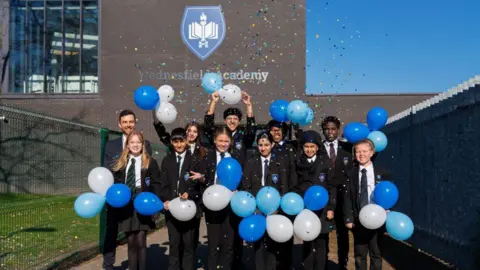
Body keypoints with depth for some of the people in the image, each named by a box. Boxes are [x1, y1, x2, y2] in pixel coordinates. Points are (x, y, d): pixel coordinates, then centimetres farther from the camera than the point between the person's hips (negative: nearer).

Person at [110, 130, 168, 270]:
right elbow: (115, 183, 10)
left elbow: (157, 184, -4)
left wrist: (159, 201, -15)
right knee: (131, 242, 9)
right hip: (125, 205, 3)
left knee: (141, 241, -4)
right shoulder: (120, 163, 12)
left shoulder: (150, 162, 2)